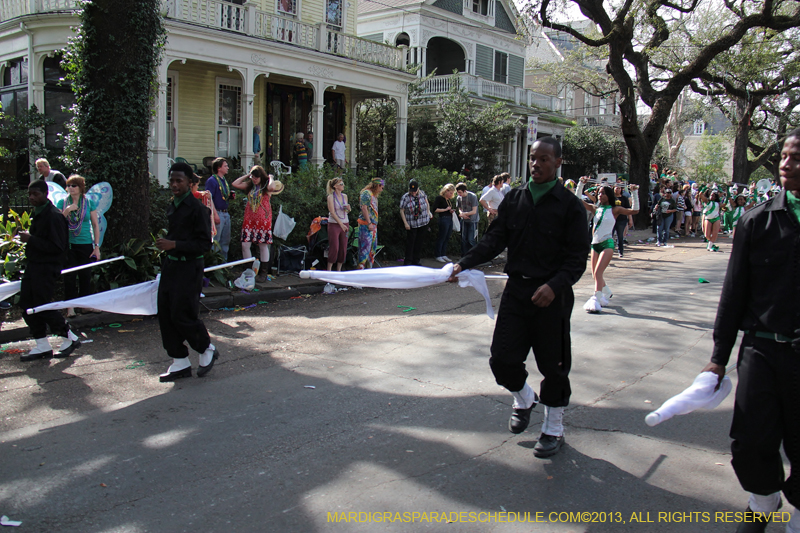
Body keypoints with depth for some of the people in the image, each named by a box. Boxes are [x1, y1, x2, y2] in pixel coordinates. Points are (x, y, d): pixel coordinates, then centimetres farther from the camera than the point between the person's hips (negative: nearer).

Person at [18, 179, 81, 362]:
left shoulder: (54, 216, -17)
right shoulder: (38, 213, 13)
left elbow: (57, 247, -23)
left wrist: (31, 239, -22)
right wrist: (28, 239, 9)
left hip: (47, 268, -9)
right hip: (33, 265, 9)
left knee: (42, 306, -4)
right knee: (26, 304, 8)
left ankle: (70, 338, 14)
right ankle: (42, 346, 17)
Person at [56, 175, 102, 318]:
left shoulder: (89, 203, 2)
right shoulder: (62, 203, 4)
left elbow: (96, 225, 4)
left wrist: (97, 246, 0)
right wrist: (66, 211, -16)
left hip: (86, 244, 0)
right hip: (68, 244, 0)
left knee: (85, 275, 5)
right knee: (69, 275, -1)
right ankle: (70, 306, 5)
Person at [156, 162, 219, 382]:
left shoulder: (196, 208, -13)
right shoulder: (172, 206, 12)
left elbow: (205, 244, -16)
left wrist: (174, 245, -21)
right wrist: (164, 243, 8)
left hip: (189, 267, -8)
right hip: (170, 265, 8)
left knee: (182, 315, -7)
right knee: (165, 314, 7)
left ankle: (208, 350, 18)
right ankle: (180, 363, 17)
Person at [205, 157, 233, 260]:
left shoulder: (224, 180, 15)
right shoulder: (212, 180, -11)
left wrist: (230, 196, 4)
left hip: (226, 214, 9)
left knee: (226, 240, 14)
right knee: (215, 241, -3)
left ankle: (224, 261, 24)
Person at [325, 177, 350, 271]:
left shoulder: (345, 196, 11)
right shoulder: (331, 197, -6)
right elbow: (332, 212, -13)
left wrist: (348, 209, -3)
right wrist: (341, 224, -18)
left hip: (345, 224, 6)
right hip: (334, 224, -6)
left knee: (343, 248, 4)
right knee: (334, 248, -8)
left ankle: (339, 270, 13)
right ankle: (329, 270, 2)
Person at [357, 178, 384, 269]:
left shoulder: (374, 195, 21)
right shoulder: (366, 193, -8)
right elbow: (364, 208, -16)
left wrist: (374, 225, 14)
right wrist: (369, 223, -19)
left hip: (373, 225, 10)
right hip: (366, 224, -10)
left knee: (373, 247, 11)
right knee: (365, 247, -11)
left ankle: (370, 268, 17)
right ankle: (361, 268, -10)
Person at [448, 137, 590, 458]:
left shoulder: (569, 204, -4)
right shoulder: (514, 199, 7)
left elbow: (578, 257, -8)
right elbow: (495, 239, 4)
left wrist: (554, 286, -24)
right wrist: (465, 263, -11)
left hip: (551, 296, -3)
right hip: (516, 289, 3)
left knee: (553, 365, 6)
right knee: (502, 358, 3)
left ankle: (554, 430, 26)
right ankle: (523, 399, 36)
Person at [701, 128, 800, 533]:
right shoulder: (758, 220, 1)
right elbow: (734, 291, 4)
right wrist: (719, 356, 4)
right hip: (762, 348, 1)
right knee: (751, 443, 1)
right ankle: (764, 500, 30)